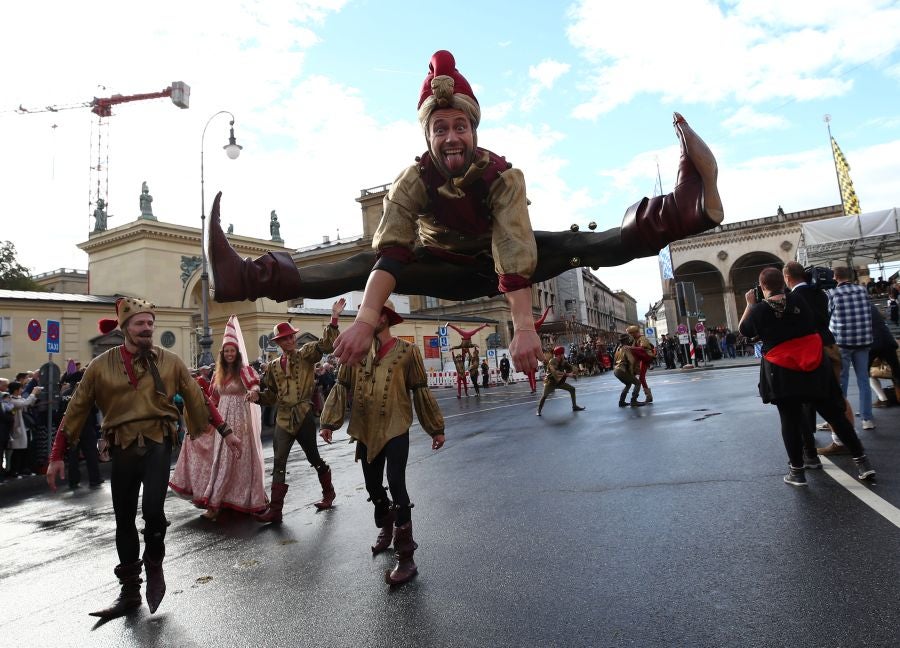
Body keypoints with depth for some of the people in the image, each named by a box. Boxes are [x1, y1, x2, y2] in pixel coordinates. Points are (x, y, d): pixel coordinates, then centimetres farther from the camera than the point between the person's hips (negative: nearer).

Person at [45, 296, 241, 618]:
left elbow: (198, 398, 3)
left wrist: (225, 432, 2)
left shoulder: (169, 361, -1)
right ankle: (129, 590, 29)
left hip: (157, 443, -2)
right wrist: (57, 456, 5)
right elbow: (77, 409, 5)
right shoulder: (101, 365, -1)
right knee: (124, 520, 11)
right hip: (123, 448, 2)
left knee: (152, 509, -17)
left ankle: (154, 564, 16)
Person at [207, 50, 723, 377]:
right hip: (443, 269, 1)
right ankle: (253, 278, -29)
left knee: (579, 246, -24)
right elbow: (391, 250, -39)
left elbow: (515, 253, -40)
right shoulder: (414, 181, -24)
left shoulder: (503, 175, -28)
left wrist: (524, 326, -53)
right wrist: (367, 318, -54)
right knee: (365, 264, -21)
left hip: (497, 263, 0)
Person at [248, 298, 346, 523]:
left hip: (303, 415, -4)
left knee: (313, 457, 9)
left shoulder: (306, 354, -2)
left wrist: (334, 319, -29)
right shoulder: (274, 366, 10)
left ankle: (328, 493, 31)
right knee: (279, 463, 2)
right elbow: (271, 394, 16)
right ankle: (275, 509, 8)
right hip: (283, 418, 4)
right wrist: (258, 396, -6)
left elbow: (326, 345, -19)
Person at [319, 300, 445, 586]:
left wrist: (436, 428, 1)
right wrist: (329, 422, -2)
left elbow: (420, 390, -1)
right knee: (373, 486, 16)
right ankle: (386, 528, 44)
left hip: (395, 430, -4)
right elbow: (342, 387, 5)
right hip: (366, 431, 4)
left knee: (396, 486, -8)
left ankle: (406, 557, 3)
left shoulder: (406, 351, -5)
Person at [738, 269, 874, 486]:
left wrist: (750, 305, 14)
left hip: (782, 372, -3)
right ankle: (861, 460, 18)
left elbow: (743, 330, 10)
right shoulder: (798, 300, 3)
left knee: (790, 421, 5)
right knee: (834, 414, 12)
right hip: (814, 366, 3)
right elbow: (811, 325, 18)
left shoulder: (758, 310, -6)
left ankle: (797, 471, 10)